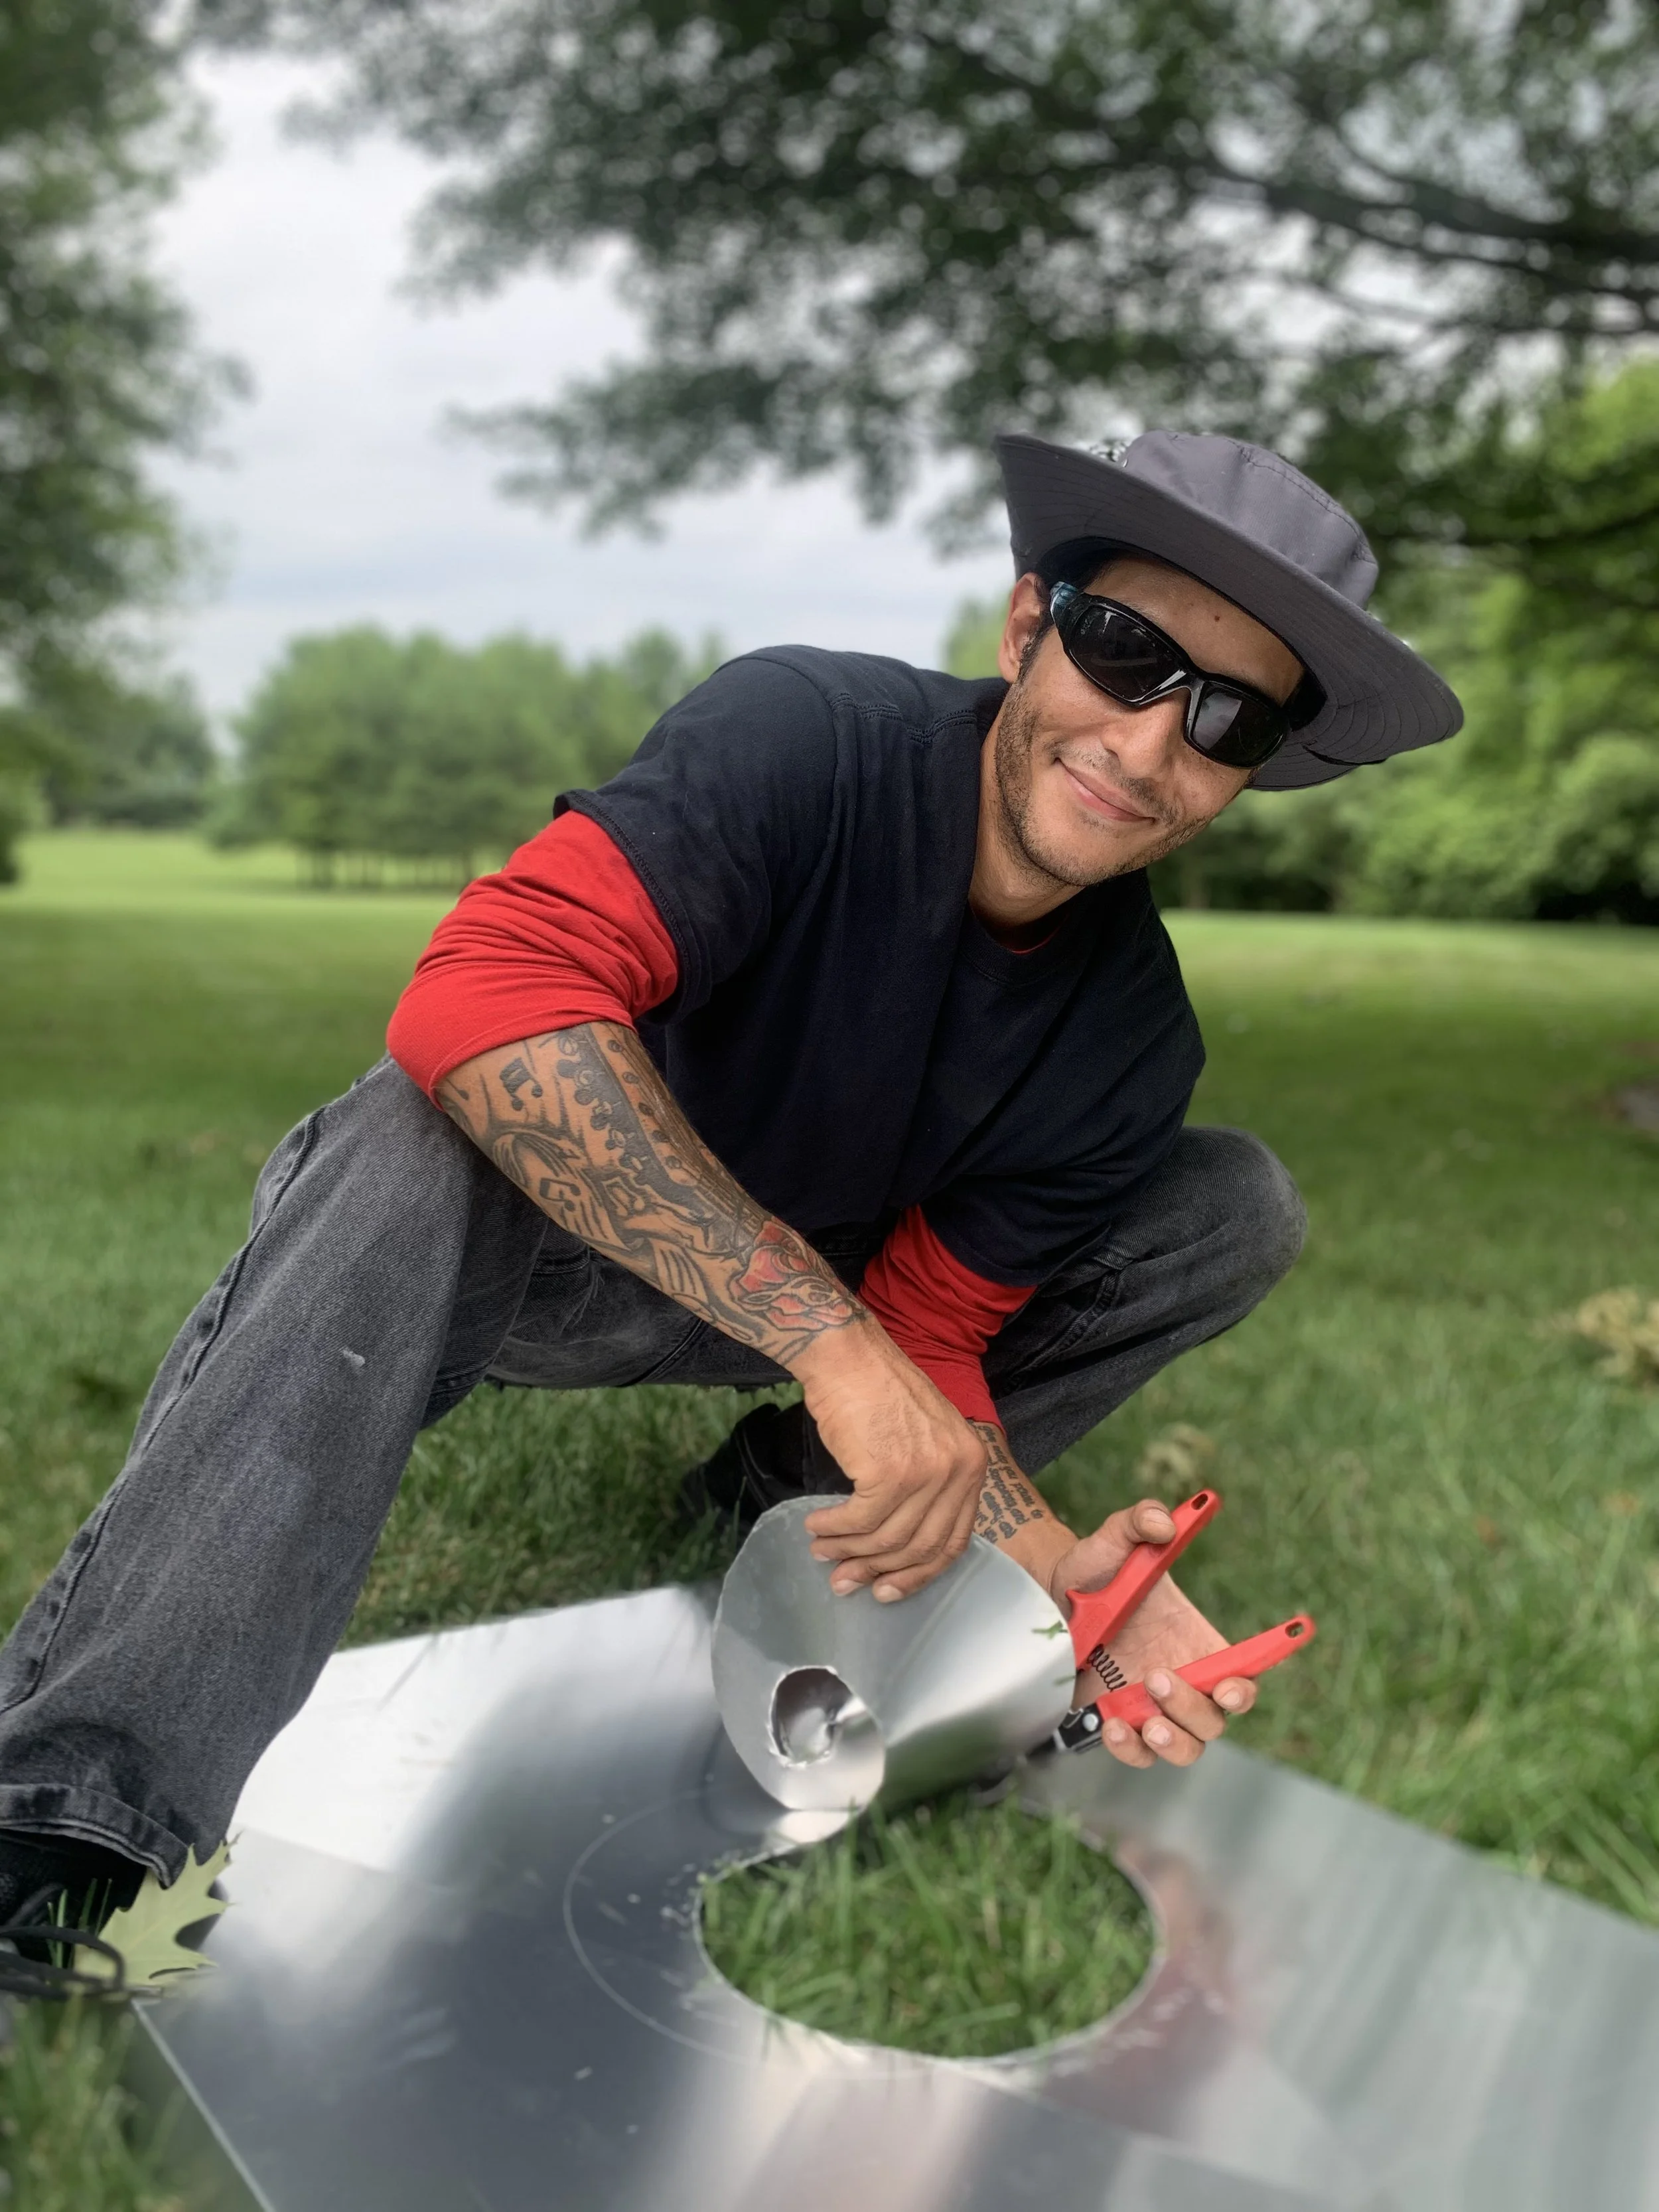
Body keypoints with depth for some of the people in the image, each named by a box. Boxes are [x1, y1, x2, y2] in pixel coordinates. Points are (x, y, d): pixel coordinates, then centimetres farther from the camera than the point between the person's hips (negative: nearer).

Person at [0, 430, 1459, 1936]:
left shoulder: (1131, 1044, -12)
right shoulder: (804, 737, -28)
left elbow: (926, 1340, -9)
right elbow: (483, 994, -43)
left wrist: (1049, 1566, -27)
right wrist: (832, 1339, -46)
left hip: (824, 1294, 5)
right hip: (542, 1248, -4)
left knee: (1240, 1206, -6)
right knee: (426, 1132, -39)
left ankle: (785, 1503, -3)